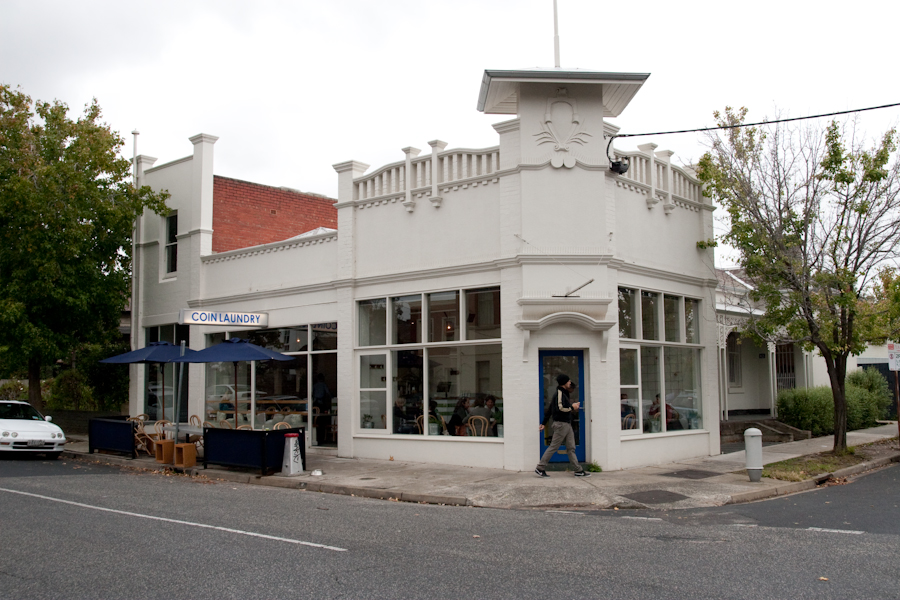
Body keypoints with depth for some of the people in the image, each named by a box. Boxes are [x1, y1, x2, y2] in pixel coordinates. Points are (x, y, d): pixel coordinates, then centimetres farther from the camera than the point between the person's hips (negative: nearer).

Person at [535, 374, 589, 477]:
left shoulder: (564, 393, 18)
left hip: (567, 424, 10)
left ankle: (578, 471, 9)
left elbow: (550, 410, 20)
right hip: (561, 423, -10)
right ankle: (540, 468, 0)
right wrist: (572, 408, -10)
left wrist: (543, 423, 21)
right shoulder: (559, 393, -12)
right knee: (553, 447, -6)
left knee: (571, 448, 8)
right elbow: (559, 408, -24)